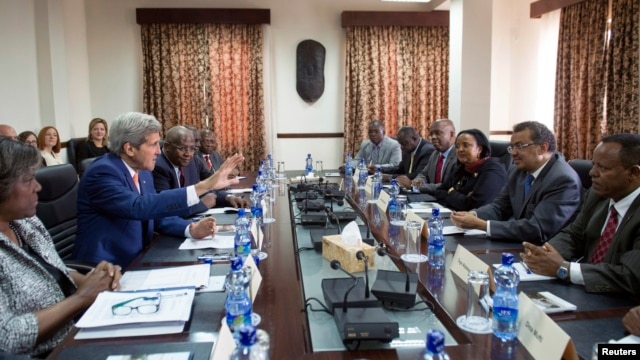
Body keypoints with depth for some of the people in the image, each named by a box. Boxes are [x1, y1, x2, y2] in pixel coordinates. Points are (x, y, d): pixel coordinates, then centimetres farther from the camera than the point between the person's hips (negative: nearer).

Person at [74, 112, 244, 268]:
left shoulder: (143, 171, 6)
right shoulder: (102, 172, -19)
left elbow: (157, 211, 10)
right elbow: (138, 207, -34)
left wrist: (191, 229, -11)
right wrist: (203, 186, -38)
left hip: (137, 260, 8)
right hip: (105, 268, -8)